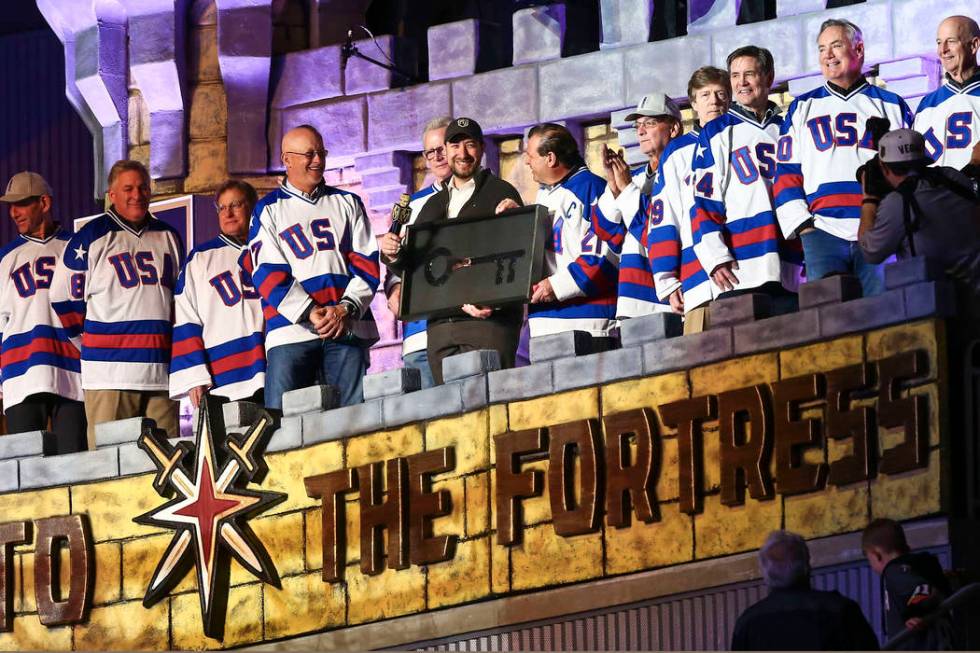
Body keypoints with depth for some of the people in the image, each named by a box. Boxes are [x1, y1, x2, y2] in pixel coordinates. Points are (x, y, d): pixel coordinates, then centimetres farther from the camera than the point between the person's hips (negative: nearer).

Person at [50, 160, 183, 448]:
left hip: (161, 370, 5)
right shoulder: (90, 238, 2)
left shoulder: (169, 237, 18)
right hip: (109, 370, -5)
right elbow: (64, 298, 4)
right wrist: (92, 343, 6)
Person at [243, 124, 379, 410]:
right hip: (291, 328, -2)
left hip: (348, 327, 2)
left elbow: (366, 263, 10)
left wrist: (346, 309, -8)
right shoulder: (268, 210, 11)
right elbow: (268, 274, 0)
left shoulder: (347, 204, 18)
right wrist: (310, 313, -13)